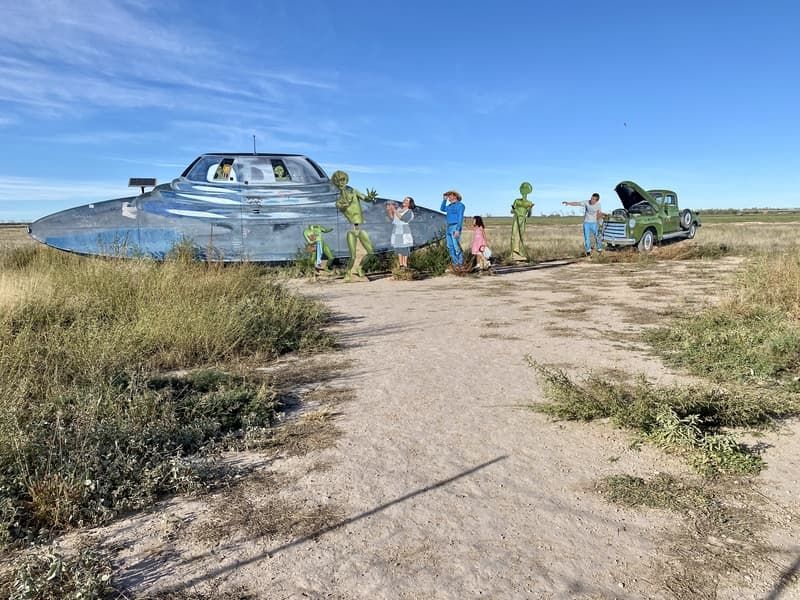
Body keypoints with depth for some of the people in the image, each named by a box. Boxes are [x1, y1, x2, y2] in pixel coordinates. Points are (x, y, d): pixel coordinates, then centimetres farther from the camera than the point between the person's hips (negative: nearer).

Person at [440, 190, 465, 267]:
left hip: (455, 227, -9)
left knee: (456, 246, -13)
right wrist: (444, 200, 20)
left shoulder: (460, 205, -9)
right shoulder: (451, 205, 18)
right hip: (449, 228, 9)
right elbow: (442, 209, 34)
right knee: (450, 247, 4)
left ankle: (461, 263, -8)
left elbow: (460, 218, -17)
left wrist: (457, 230, -25)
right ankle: (455, 262, 7)